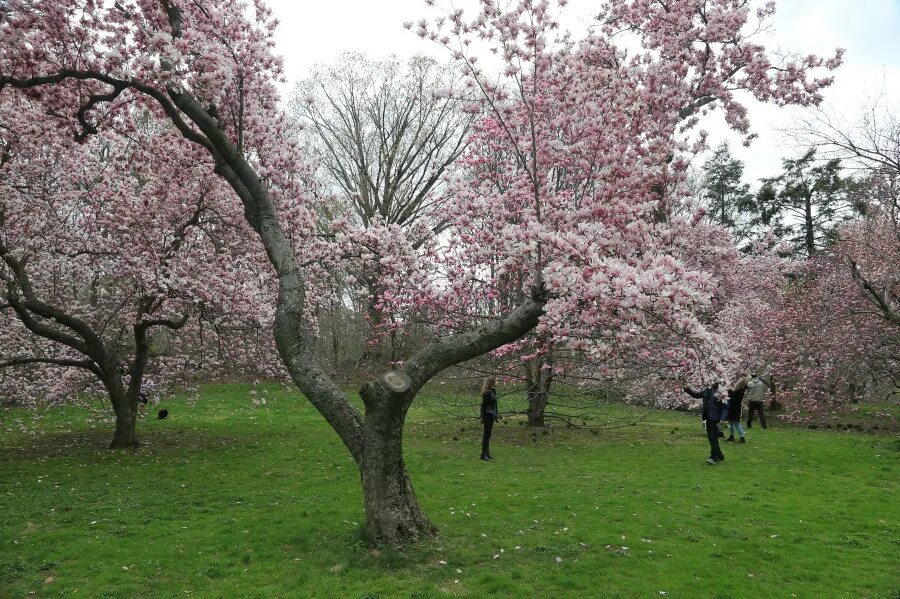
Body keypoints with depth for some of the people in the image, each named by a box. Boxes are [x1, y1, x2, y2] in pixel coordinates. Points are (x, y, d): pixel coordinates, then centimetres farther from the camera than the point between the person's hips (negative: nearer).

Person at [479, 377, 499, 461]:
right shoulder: (487, 392, -16)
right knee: (487, 434, -5)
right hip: (487, 415, -9)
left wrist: (496, 414, 21)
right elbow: (484, 405, -17)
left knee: (488, 434, 14)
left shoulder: (493, 391, 12)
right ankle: (484, 454, 0)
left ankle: (487, 453, 21)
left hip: (492, 415, 9)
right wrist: (482, 417, -18)